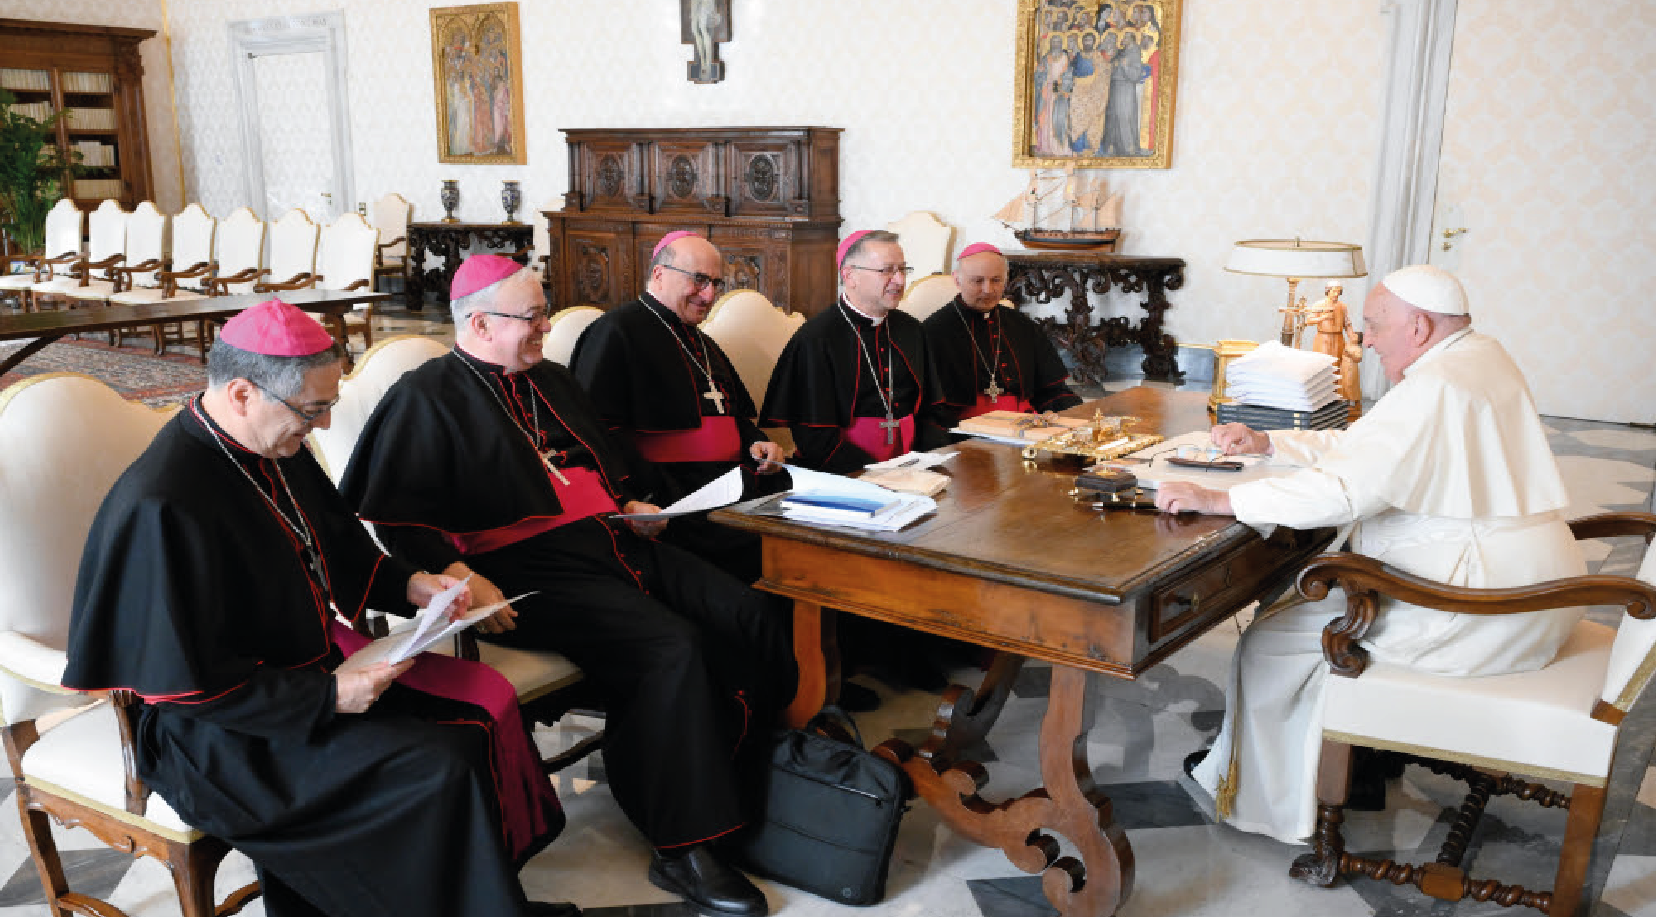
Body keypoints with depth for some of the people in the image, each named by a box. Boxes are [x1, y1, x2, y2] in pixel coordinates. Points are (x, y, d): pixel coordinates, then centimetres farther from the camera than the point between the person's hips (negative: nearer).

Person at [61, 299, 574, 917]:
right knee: (442, 770, -20)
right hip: (223, 731, -9)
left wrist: (410, 585, 2)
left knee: (489, 699, -3)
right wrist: (327, 697, -25)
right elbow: (186, 682, -24)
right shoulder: (164, 506, -26)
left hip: (318, 657, 9)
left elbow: (339, 548, 19)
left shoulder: (277, 450, 1)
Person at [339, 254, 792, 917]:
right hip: (531, 571, -8)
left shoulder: (549, 380, 25)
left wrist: (631, 505, 17)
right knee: (673, 649, -30)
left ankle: (744, 782, 1)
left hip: (617, 543, 8)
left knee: (755, 617, -11)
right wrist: (458, 574, -22)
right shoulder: (427, 397, 1)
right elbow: (397, 515, -9)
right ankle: (684, 850, -19)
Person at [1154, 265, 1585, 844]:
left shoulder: (1436, 389, -22)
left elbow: (1339, 490, -30)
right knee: (1312, 599, 20)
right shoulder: (1479, 357, 12)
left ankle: (1262, 805, 14)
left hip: (1481, 612, -11)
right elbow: (1360, 444, 19)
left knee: (1270, 639, -3)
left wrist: (1215, 499, -24)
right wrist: (1266, 443, 14)